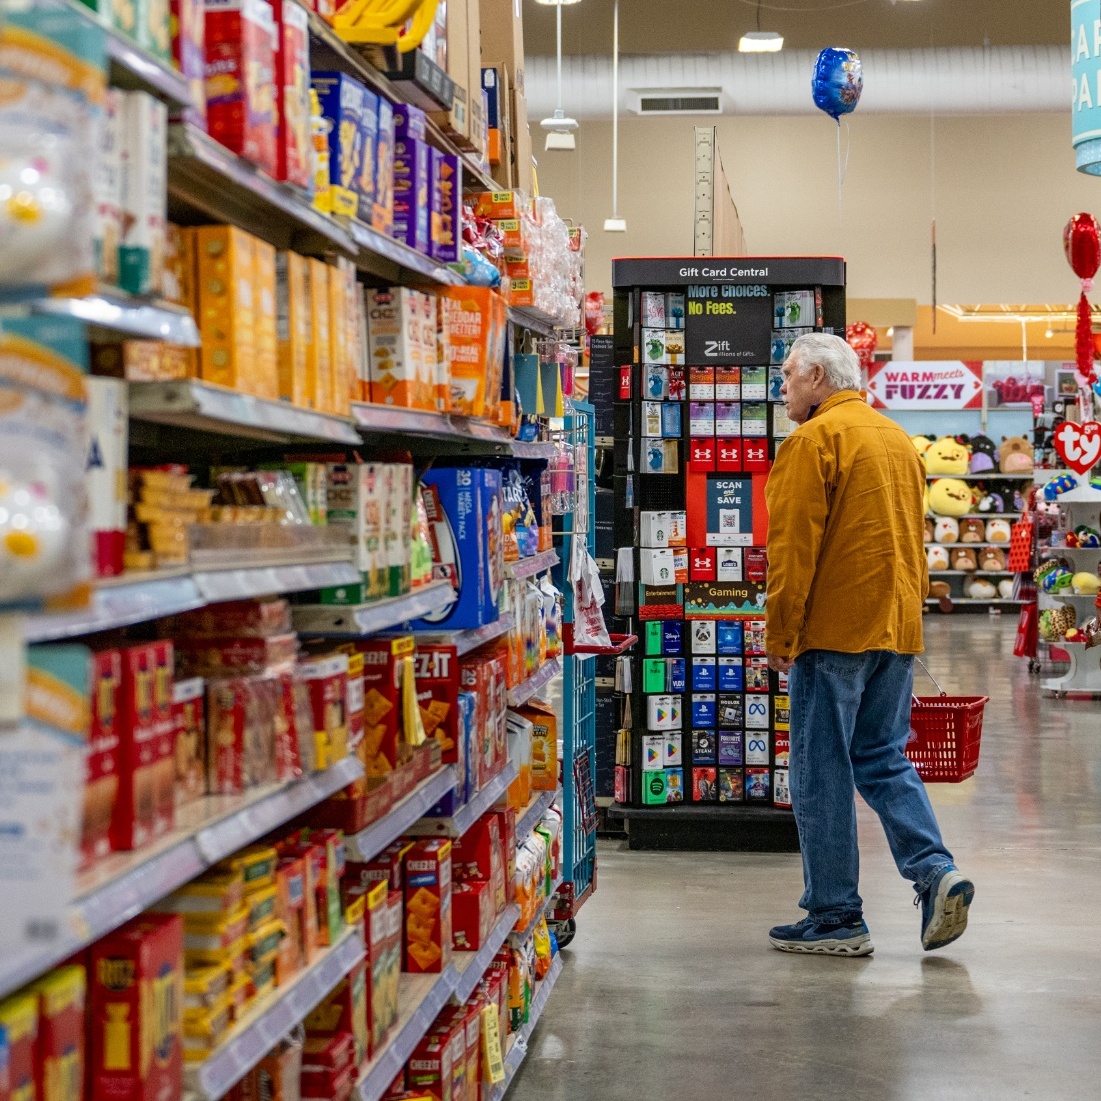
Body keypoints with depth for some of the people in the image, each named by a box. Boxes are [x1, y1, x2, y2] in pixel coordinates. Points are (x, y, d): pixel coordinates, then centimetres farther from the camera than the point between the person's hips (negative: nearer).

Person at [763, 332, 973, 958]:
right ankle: (936, 872, -2)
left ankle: (836, 918, 4)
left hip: (835, 631, -8)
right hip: (897, 628, 8)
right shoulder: (898, 438, 17)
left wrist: (780, 634, -9)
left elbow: (794, 547, -14)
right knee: (884, 761, 14)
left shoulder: (813, 441, -9)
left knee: (823, 773, 0)